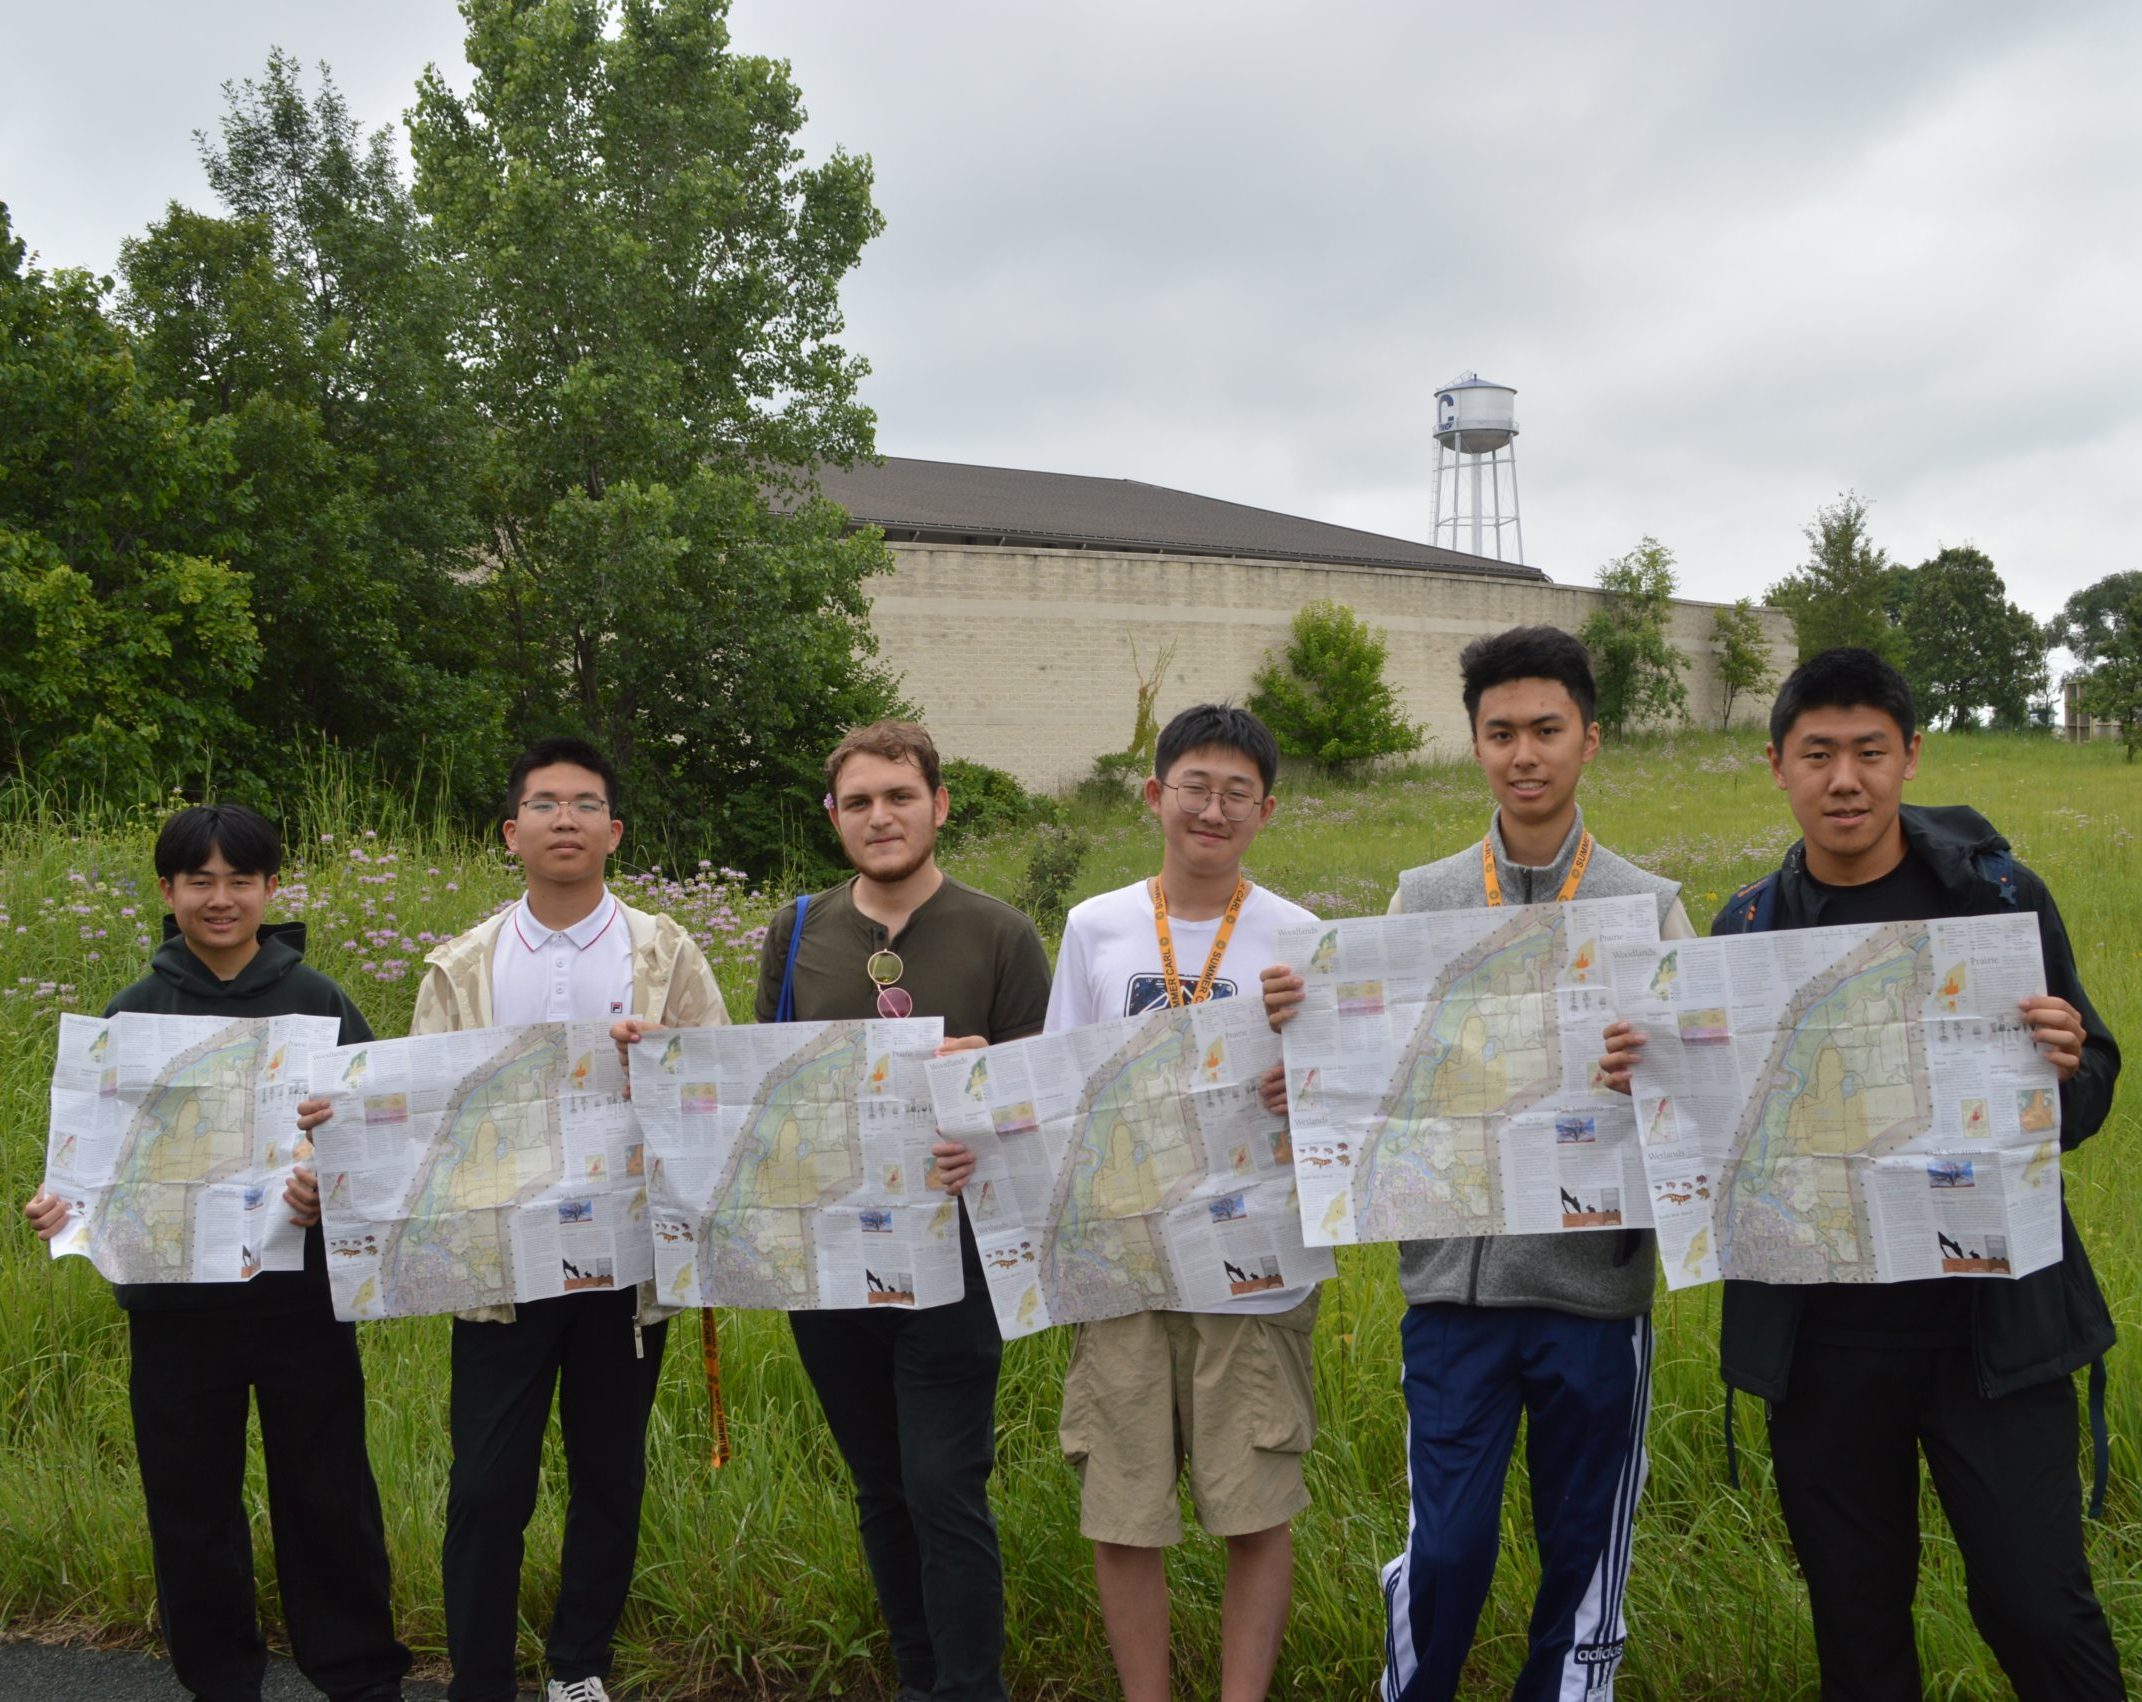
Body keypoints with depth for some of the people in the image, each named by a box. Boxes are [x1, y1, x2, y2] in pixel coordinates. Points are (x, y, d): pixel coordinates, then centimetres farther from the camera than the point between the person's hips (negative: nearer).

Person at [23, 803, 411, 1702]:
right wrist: (61, 1204, -14)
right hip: (175, 1302, 2)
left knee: (326, 1490, 5)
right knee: (192, 1497, 10)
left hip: (302, 1293, -2)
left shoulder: (322, 1004, -1)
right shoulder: (132, 1013, 4)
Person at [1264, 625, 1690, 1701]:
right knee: (1445, 1551, 4)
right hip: (1455, 1279, 0)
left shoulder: (1648, 907, 2)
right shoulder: (1424, 900, 5)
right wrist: (1304, 1023, -17)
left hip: (1596, 1284, 0)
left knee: (1584, 1554, 12)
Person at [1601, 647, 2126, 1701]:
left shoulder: (1998, 896, -4)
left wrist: (2066, 1070, -21)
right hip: (1821, 1333, 2)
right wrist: (1644, 1083, -13)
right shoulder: (1745, 929, 2)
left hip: (1989, 1321, -2)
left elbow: (2085, 1106, 1)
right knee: (1856, 1615, 14)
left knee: (2036, 1604, 0)